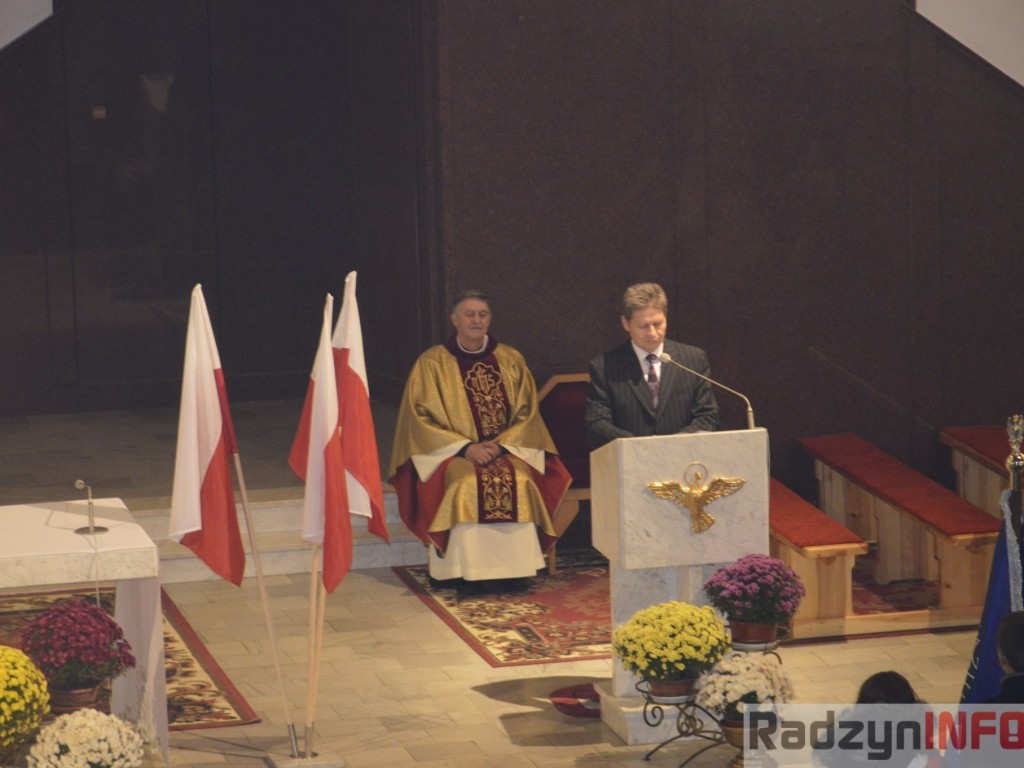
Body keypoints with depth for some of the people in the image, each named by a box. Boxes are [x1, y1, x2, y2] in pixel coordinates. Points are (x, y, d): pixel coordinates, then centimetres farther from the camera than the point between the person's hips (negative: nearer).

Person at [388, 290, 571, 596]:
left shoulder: (511, 361, 11)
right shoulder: (432, 363, 3)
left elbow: (526, 413, 10)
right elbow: (421, 419, -2)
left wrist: (501, 445, -9)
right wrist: (465, 447, -13)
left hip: (507, 450, 2)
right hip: (452, 454, -2)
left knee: (518, 481, -29)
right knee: (466, 484, -32)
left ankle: (514, 571, -23)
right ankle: (469, 574, -27)